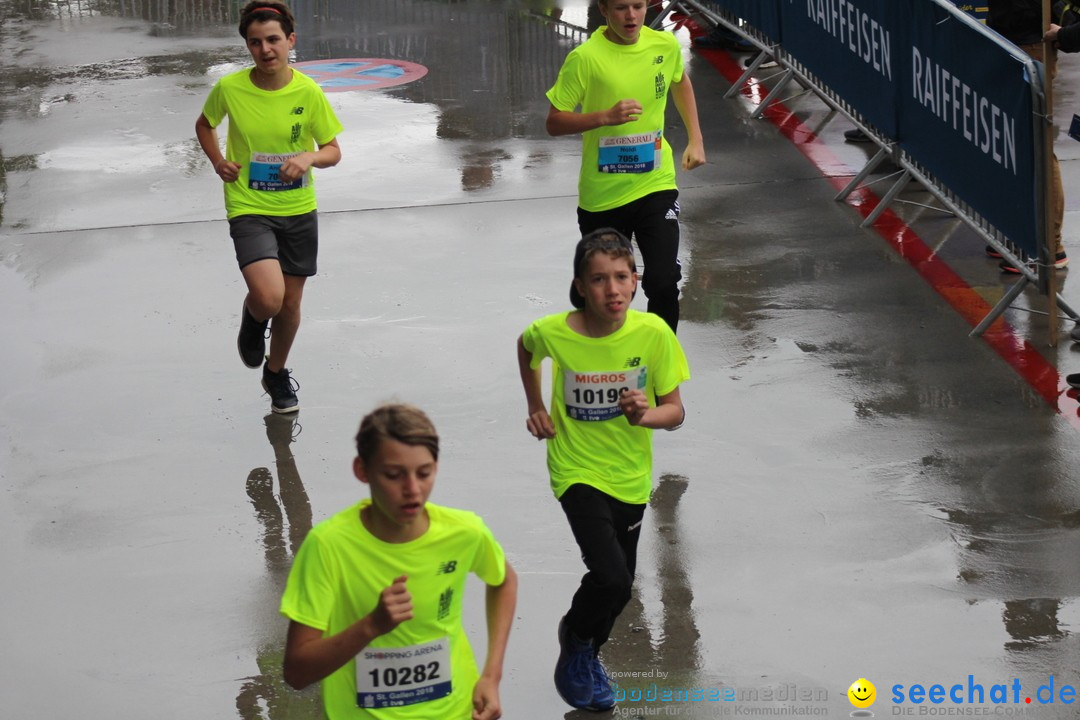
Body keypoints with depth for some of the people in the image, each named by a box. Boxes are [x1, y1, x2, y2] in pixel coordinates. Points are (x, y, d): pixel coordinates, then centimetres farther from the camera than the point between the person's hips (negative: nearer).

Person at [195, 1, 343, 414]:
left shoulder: (308, 92, -10)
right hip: (249, 209, -2)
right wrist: (218, 162, -5)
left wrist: (310, 157, -22)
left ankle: (276, 373, 41)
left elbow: (333, 151, 0)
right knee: (268, 298, -23)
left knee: (290, 303, 13)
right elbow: (204, 125, 11)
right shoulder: (229, 89, -11)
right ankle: (252, 319, 16)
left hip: (299, 210, 2)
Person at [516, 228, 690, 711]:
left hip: (630, 476, 3)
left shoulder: (654, 334, -17)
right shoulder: (554, 332, -19)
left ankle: (586, 656, 47)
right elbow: (526, 347, 7)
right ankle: (574, 634, 13)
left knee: (618, 584, 17)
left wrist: (648, 414, -30)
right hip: (578, 471, -3)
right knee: (612, 580, -20)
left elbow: (675, 412, -9)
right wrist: (535, 407, 5)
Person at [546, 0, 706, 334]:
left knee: (664, 282, -13)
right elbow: (554, 122, -14)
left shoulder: (665, 45, -4)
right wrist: (606, 116, -29)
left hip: (655, 184, 2)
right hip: (601, 194, -1)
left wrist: (695, 139, 14)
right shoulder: (585, 58, -16)